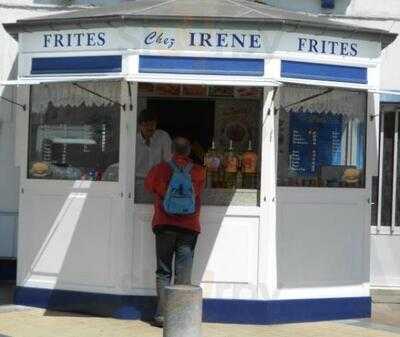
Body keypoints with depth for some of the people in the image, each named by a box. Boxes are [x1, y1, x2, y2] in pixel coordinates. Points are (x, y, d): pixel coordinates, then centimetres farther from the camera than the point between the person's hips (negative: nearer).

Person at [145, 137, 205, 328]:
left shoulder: (159, 170, 5)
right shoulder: (198, 172, 6)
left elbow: (148, 185, 19)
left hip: (164, 225, 0)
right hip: (189, 227, 0)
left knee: (163, 272, 5)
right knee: (184, 274, 1)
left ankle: (161, 315, 0)